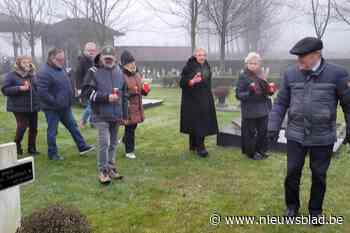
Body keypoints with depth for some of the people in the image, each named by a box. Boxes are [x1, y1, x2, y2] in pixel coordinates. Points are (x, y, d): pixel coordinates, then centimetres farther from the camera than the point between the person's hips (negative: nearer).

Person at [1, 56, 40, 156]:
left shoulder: (32, 75, 10)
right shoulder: (11, 75, -5)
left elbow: (38, 87, 20)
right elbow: (5, 89, -10)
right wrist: (20, 88, -20)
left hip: (33, 107, 5)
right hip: (19, 107, -5)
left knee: (33, 128, 7)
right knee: (22, 127, -10)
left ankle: (32, 148, 22)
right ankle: (17, 146, 16)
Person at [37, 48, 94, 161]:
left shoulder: (60, 68, 8)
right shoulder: (44, 72, -20)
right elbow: (42, 92, -26)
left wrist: (69, 100, 11)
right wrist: (56, 102, -22)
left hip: (65, 106, 8)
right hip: (52, 108, -8)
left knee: (73, 126, 14)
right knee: (52, 131, 5)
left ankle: (82, 147, 23)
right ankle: (52, 154, 18)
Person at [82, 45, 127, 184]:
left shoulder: (119, 73, 11)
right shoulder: (94, 72, -4)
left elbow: (124, 95, 15)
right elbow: (87, 92, -10)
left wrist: (124, 115, 13)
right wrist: (106, 97, -17)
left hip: (116, 115, 5)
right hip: (101, 116, -5)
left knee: (113, 143, 12)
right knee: (104, 143, -8)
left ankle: (111, 168, 25)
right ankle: (103, 171, 5)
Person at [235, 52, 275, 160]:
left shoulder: (262, 75, 6)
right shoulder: (243, 76, -10)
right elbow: (238, 95, -11)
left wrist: (270, 91, -4)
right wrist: (249, 92, -27)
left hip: (263, 109, 5)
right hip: (250, 111, -5)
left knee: (263, 132, 12)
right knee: (251, 133, 3)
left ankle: (261, 151, 29)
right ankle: (251, 152, 20)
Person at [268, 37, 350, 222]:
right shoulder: (290, 74, -1)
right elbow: (281, 103, 5)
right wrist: (273, 126, 0)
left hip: (323, 137, -1)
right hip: (295, 135, 2)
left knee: (319, 176, 12)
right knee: (292, 172, 9)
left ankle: (315, 210, 32)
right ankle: (292, 205, 32)